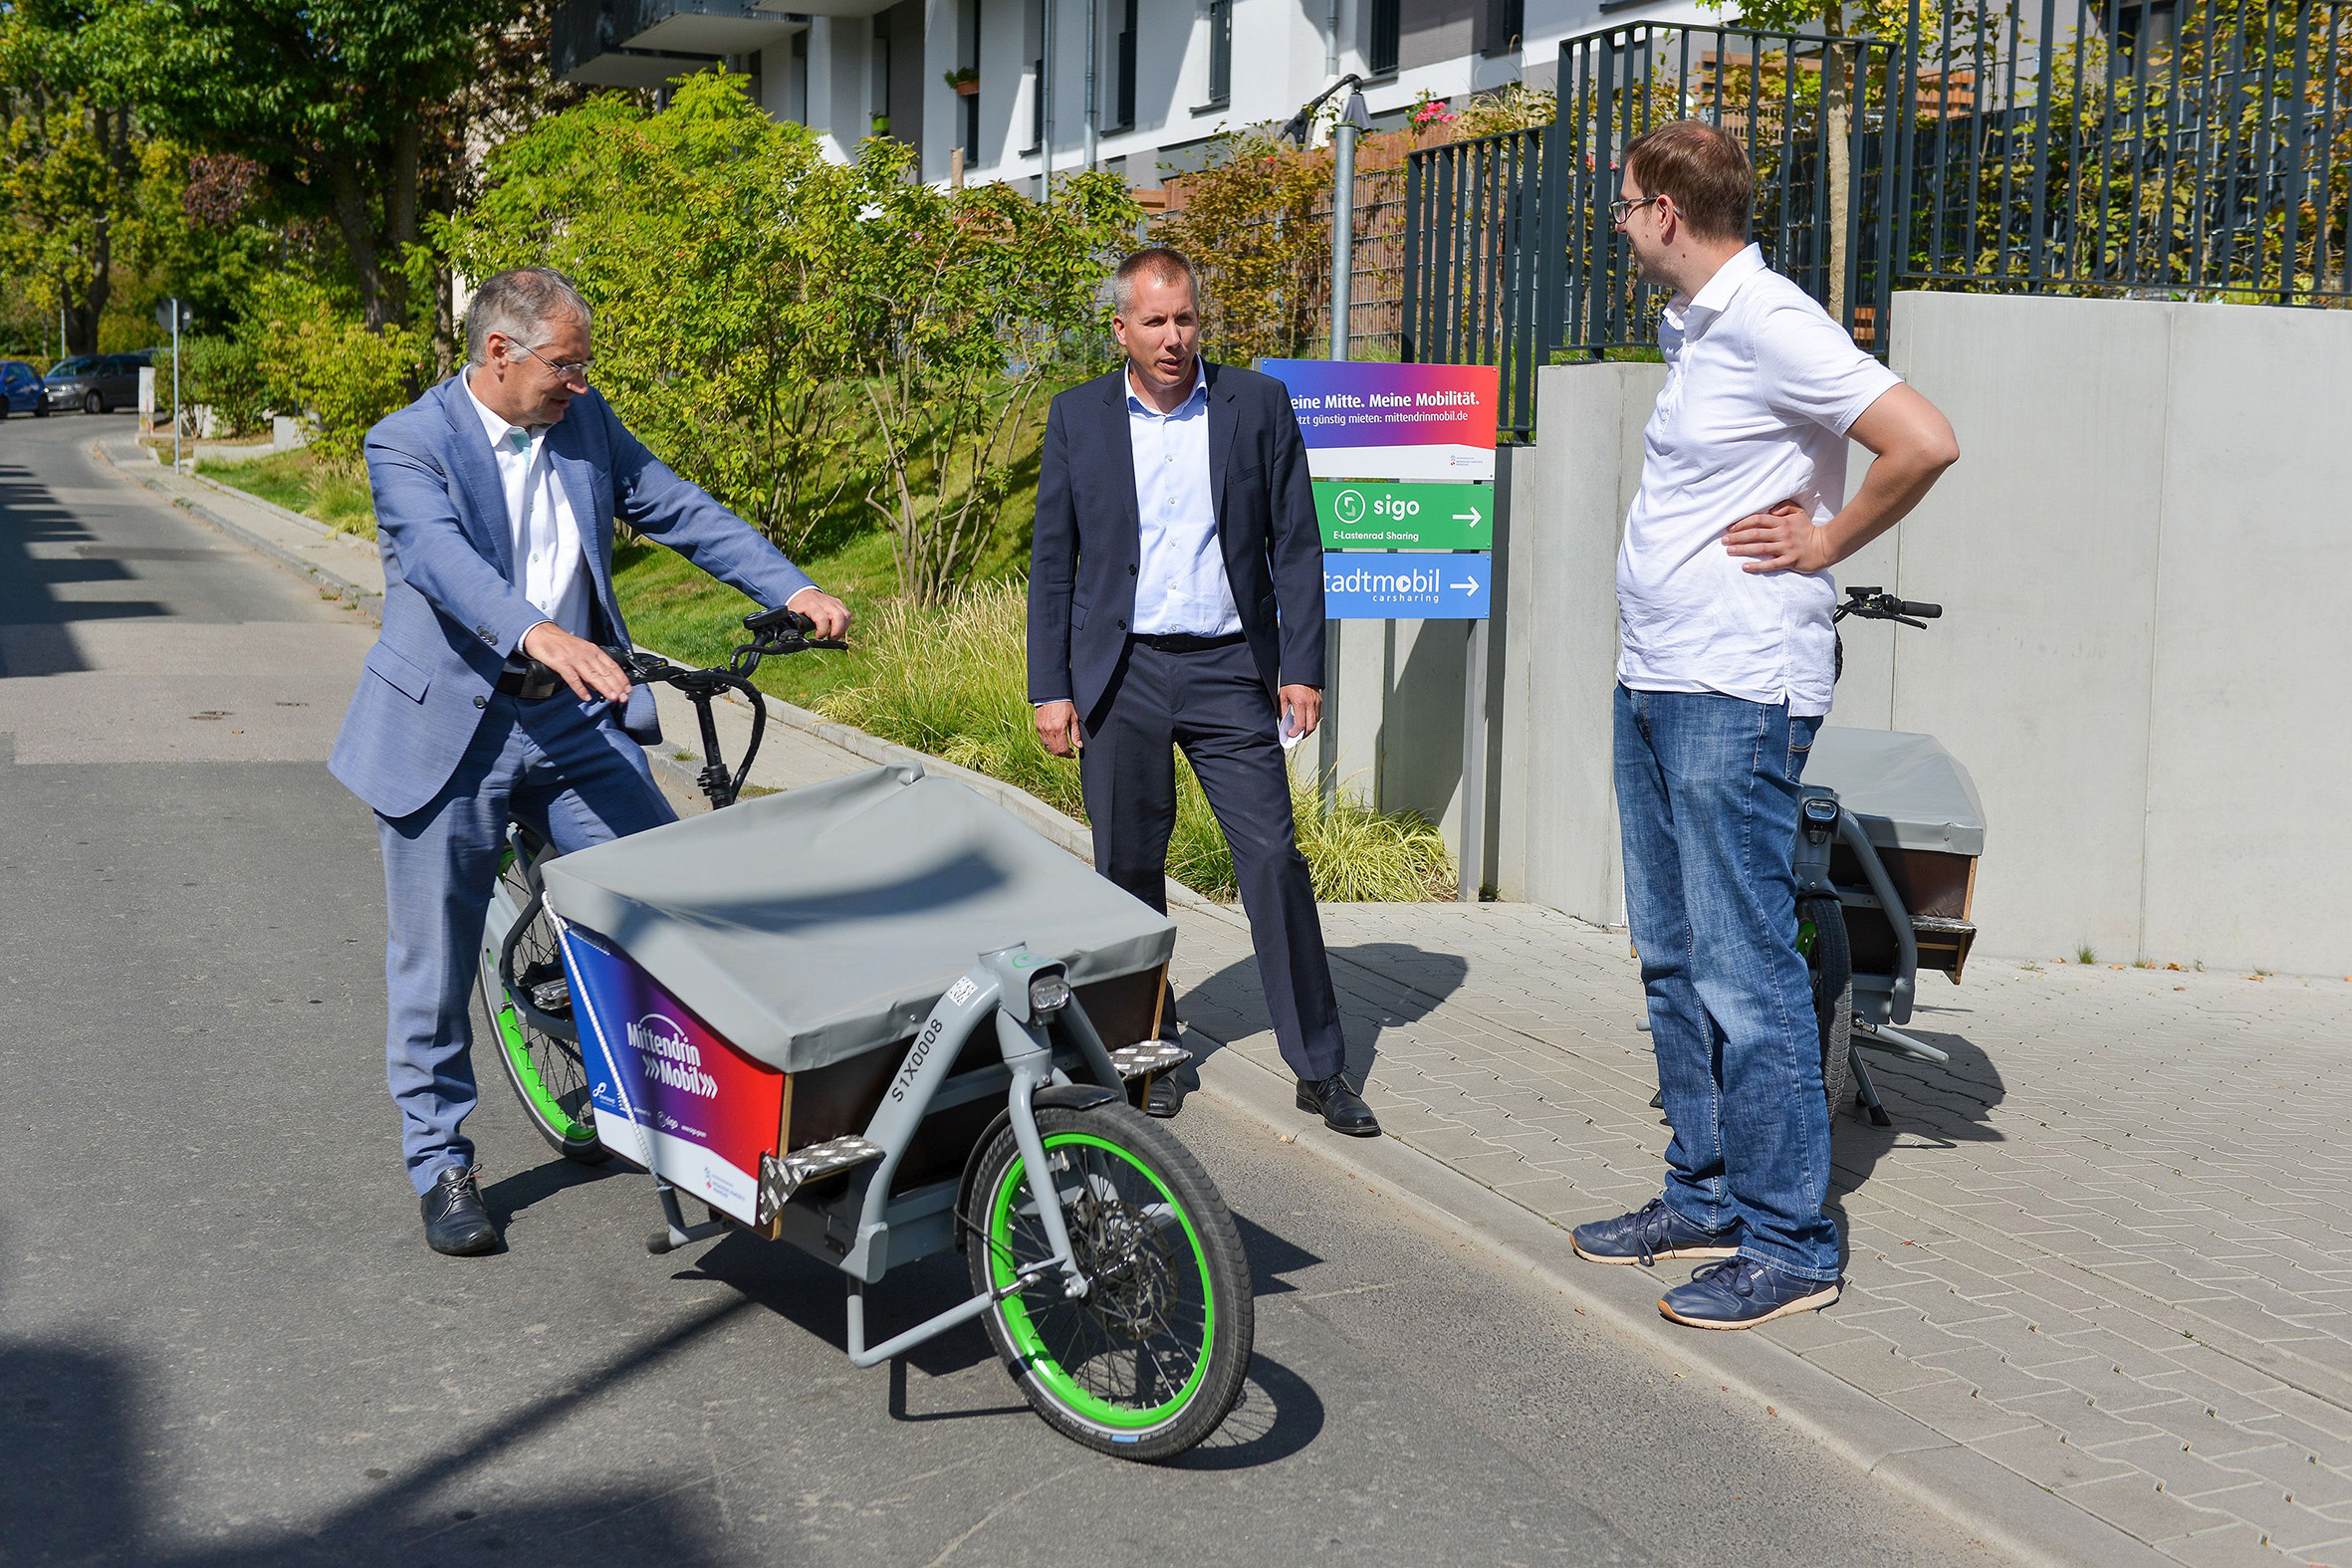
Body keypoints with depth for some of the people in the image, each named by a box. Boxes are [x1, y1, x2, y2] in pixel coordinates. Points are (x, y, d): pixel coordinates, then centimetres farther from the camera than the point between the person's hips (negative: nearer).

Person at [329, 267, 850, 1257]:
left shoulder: (584, 421, 6)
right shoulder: (408, 445, -12)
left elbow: (676, 509, 8)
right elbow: (443, 556, -29)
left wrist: (792, 589, -5)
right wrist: (541, 635, -47)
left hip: (574, 714, 5)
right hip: (451, 729, -4)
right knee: (438, 962, 5)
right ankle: (440, 1164, 22)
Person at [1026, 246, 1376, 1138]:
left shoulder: (1259, 406, 2)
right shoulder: (1078, 417, 5)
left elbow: (1296, 546, 4)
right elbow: (1051, 560, 6)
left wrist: (1301, 667, -3)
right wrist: (1050, 688, 1)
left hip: (1229, 670, -1)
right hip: (1120, 673, 1)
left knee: (1275, 860, -4)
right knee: (1129, 871, 6)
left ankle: (1320, 1069, 4)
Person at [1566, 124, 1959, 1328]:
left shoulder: (1768, 324, -14)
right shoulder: (1690, 329, 15)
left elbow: (1924, 444, -22)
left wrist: (1824, 541, -10)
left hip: (1735, 698, -10)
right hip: (1654, 685, 10)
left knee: (1744, 970, -7)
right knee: (1673, 959, 14)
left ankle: (1788, 1244, 2)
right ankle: (1703, 1197, 25)